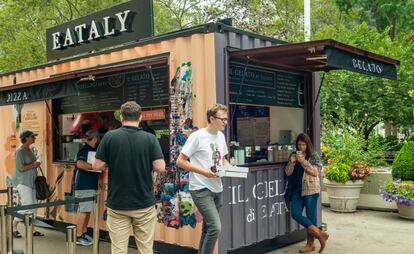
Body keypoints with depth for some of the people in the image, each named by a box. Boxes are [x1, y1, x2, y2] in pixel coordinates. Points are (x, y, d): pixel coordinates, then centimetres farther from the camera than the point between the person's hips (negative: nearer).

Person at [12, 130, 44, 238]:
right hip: (22, 182, -9)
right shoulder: (20, 151, -14)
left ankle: (32, 229, 15)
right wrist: (34, 164, -13)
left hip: (31, 181, 9)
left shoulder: (30, 150, 13)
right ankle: (13, 227, 2)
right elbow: (21, 168, -21)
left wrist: (36, 164, 10)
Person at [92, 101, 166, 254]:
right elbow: (160, 167, -12)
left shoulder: (110, 136, -6)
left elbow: (97, 166, -5)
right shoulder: (150, 138, -5)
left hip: (117, 204, 0)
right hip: (144, 203, 0)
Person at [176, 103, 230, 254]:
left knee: (208, 228, 15)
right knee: (215, 227, -14)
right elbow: (180, 162, -12)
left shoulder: (221, 136, 9)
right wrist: (203, 171, -21)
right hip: (201, 189, -7)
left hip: (217, 189, 8)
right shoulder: (197, 136, -13)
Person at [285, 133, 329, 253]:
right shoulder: (293, 155, 10)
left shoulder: (314, 156, -2)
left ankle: (310, 244, 11)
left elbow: (315, 171, -13)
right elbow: (288, 172, 6)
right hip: (297, 190, 5)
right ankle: (319, 233, 4)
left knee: (310, 216, 0)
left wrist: (303, 161, -19)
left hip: (311, 189, -5)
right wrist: (292, 161, -10)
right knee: (295, 214, -4)